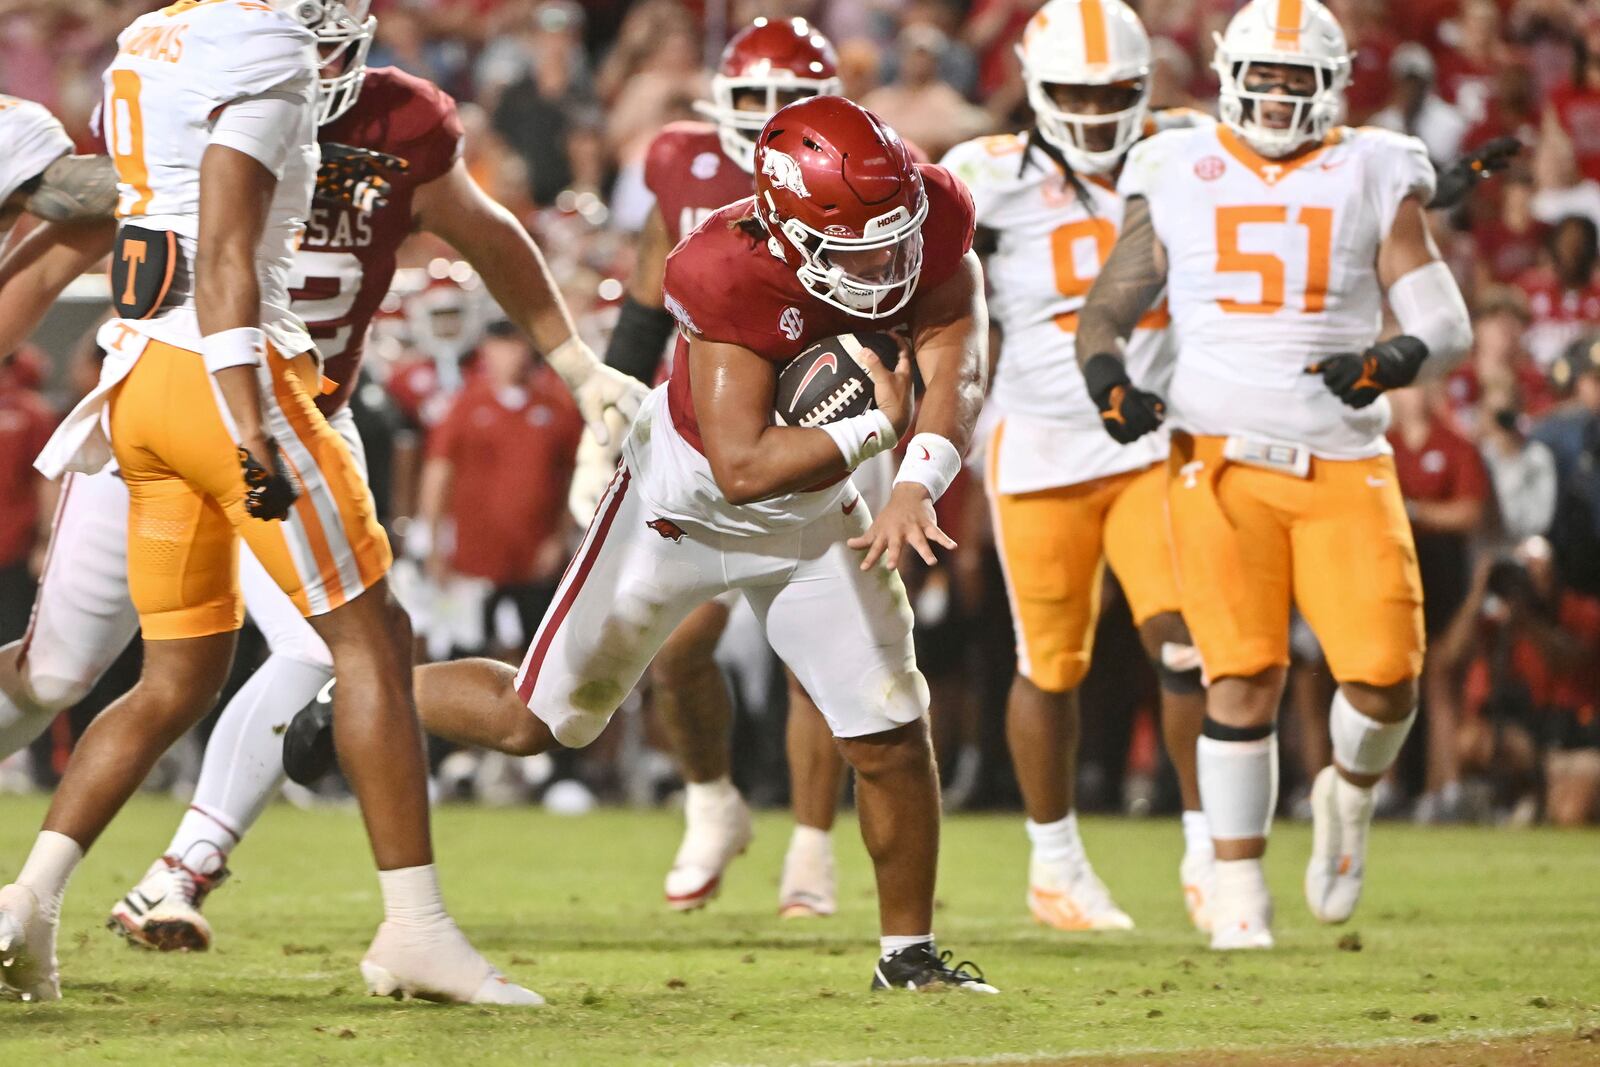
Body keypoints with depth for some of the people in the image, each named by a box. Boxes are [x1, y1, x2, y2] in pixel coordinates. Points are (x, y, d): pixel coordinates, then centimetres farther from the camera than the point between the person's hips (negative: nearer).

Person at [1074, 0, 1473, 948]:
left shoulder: (1374, 180, 5)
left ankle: (1352, 794, 24)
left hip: (1346, 467, 0)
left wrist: (1391, 363, -22)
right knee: (1245, 677, -9)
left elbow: (1448, 327, 0)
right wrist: (1108, 378, -9)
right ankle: (1240, 899, 2)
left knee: (1385, 676, -11)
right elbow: (1108, 309, 13)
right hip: (1222, 461, 0)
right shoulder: (1178, 179, 6)